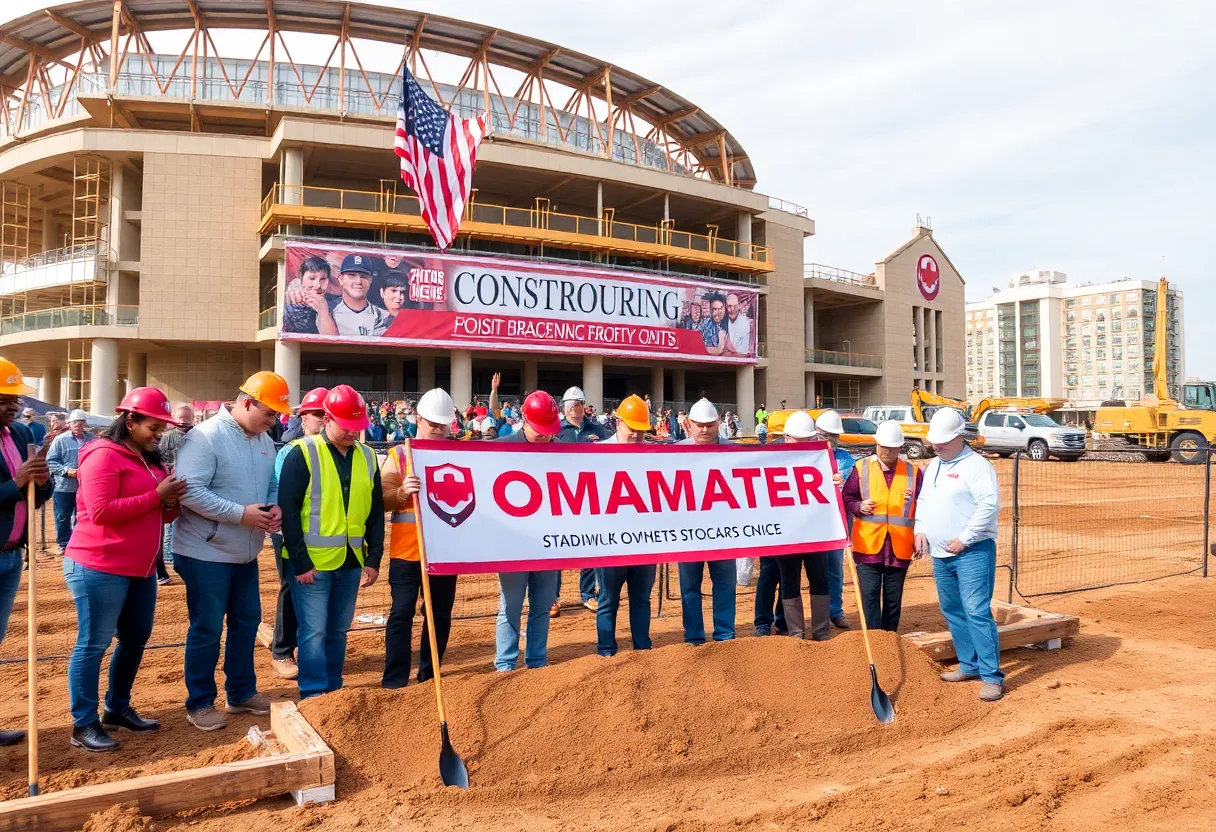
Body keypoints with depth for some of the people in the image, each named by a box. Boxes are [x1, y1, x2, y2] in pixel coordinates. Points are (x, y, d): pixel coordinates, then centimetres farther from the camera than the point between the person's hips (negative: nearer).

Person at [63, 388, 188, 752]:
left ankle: (118, 709, 28)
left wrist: (172, 501, -3)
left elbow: (157, 514, 20)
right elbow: (100, 511, -23)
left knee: (136, 638, 14)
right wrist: (156, 496, -22)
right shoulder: (104, 456, -13)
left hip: (141, 568, 9)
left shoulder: (150, 460, 14)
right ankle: (83, 724, 9)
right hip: (99, 568, -9)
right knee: (94, 644, -1)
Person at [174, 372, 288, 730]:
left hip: (246, 553, 8)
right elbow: (190, 491, -26)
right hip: (207, 554, -8)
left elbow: (272, 485, 15)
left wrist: (275, 507, -8)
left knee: (247, 622, 15)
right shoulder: (205, 436, -18)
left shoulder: (264, 441, 6)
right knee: (207, 630, 3)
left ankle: (241, 693, 31)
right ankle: (200, 703, 19)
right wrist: (241, 513, -27)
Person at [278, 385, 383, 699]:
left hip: (351, 561, 5)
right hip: (312, 561, -5)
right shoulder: (303, 453, -9)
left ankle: (333, 690, 26)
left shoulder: (367, 456, 6)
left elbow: (376, 511, 10)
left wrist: (374, 558, 4)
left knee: (338, 631, 14)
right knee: (314, 631, -2)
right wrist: (300, 562, -14)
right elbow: (288, 510, -11)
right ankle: (314, 697, 8)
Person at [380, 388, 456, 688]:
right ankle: (395, 681, 8)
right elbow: (382, 501, -6)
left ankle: (429, 677, 23)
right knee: (402, 613, -1)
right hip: (407, 550, -3)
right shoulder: (398, 455, 1)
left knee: (441, 615, 9)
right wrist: (402, 492, -24)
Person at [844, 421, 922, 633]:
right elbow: (846, 499, 5)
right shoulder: (861, 468, 0)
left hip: (899, 548, 2)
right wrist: (859, 506, -16)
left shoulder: (913, 472, 4)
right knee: (870, 595, -3)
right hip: (868, 545, -1)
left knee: (894, 599, 11)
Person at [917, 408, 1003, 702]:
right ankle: (969, 665, 26)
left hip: (972, 552, -8)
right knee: (952, 612, 14)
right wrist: (920, 529, 7)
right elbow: (922, 501, 23)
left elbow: (990, 505, -20)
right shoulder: (933, 466, 15)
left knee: (977, 612, -11)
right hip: (940, 554, 9)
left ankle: (992, 676, -5)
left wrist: (964, 539, -19)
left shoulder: (976, 465, -11)